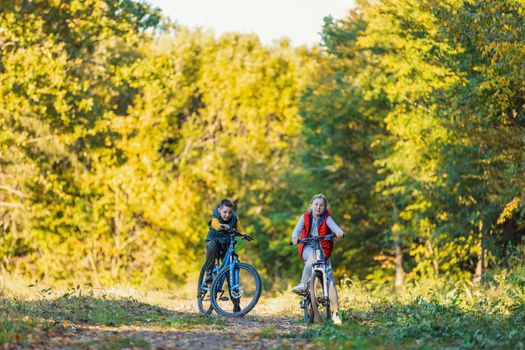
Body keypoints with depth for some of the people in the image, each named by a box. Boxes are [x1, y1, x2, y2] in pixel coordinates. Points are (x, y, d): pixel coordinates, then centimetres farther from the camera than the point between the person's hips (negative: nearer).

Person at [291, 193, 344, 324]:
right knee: (313, 257, -40)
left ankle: (335, 313, -6)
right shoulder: (305, 217, 2)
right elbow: (298, 228, -13)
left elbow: (334, 226, -21)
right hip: (308, 247, 0)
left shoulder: (327, 218, -1)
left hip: (323, 250, 1)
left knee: (330, 281, -9)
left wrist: (339, 232, -44)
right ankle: (303, 285, -37)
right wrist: (295, 237, -36)